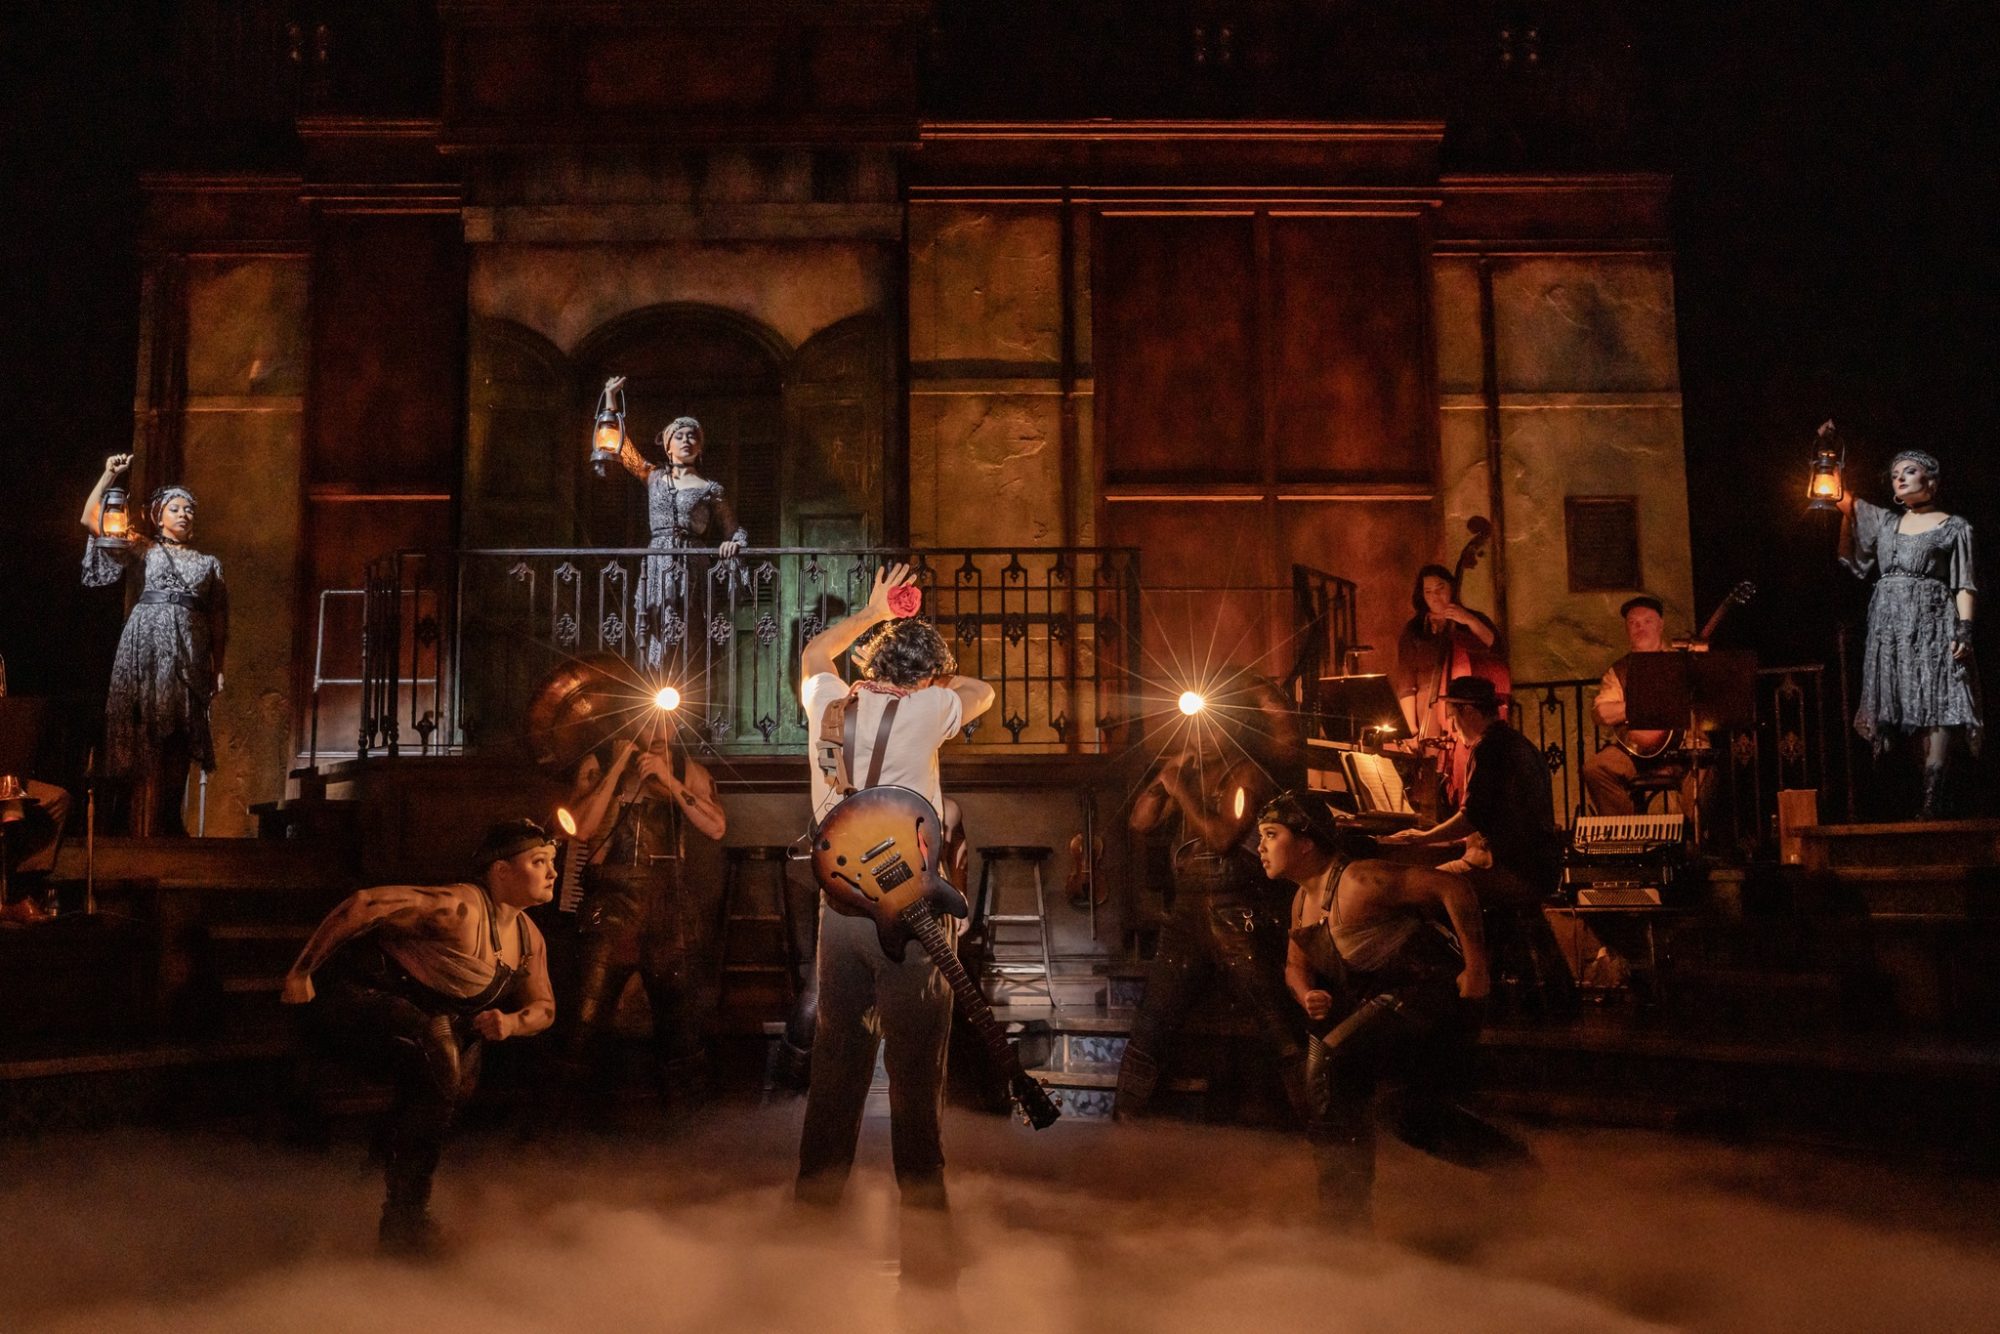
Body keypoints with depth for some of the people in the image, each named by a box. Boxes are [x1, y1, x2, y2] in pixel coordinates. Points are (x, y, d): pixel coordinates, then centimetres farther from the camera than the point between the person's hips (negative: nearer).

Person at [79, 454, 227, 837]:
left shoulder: (209, 564, 18)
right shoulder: (142, 550, 13)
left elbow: (218, 620, 13)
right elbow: (91, 519, 4)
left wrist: (219, 669, 7)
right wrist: (110, 475, -2)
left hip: (189, 655, 2)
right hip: (147, 646, -2)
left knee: (180, 740, 1)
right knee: (147, 740, -7)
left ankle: (170, 824, 8)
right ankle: (146, 830, -6)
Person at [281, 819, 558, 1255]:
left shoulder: (529, 940, 4)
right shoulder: (462, 908, -24)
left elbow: (544, 1006, 12)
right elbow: (362, 905, -27)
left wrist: (510, 1022, -11)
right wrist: (301, 971, -23)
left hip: (408, 1018, 9)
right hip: (349, 995, -9)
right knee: (436, 1053, -28)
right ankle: (405, 1219, -14)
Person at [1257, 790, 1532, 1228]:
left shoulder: (1358, 880, -20)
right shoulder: (1303, 901, 9)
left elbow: (1453, 887, -22)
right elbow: (1295, 966, 17)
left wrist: (1477, 968, -21)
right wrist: (1308, 996, -7)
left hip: (1431, 992, -11)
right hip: (1386, 1003, 11)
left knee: (1329, 1064, -24)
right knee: (1419, 1123, 23)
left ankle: (1344, 1217, -16)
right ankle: (1519, 1167, 43)